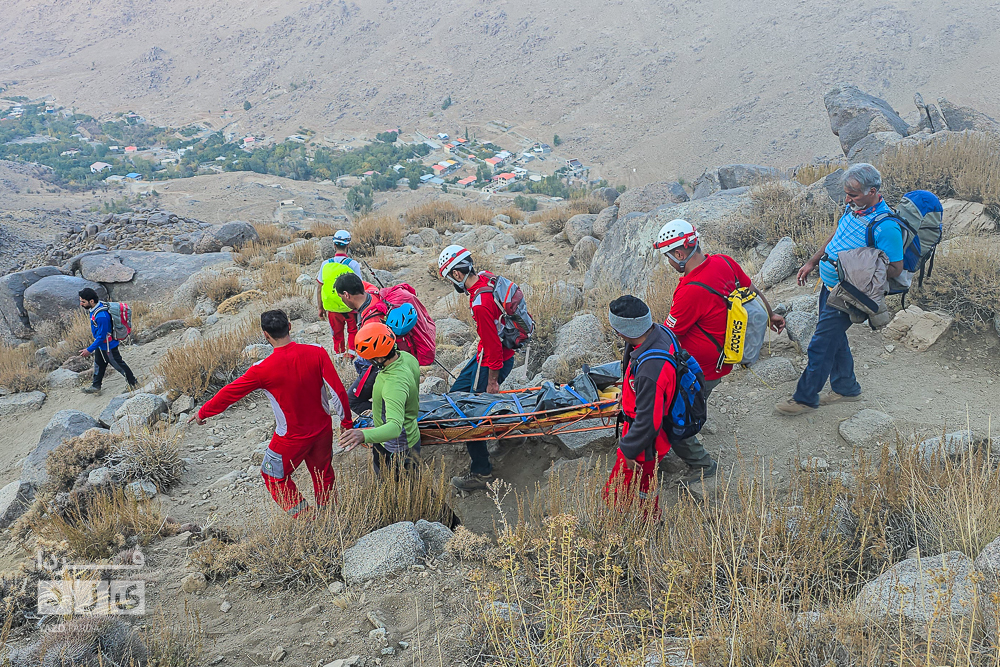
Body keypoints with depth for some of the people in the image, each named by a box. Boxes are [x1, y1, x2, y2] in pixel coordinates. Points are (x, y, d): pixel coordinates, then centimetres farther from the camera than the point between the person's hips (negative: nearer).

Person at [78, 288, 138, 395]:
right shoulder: (94, 309, -8)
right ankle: (96, 386, 40)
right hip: (100, 344, 9)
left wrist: (89, 350, -24)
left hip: (108, 345, -9)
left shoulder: (101, 316, -38)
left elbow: (101, 336, -30)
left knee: (117, 364, 9)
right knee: (99, 364, 22)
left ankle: (133, 383, 28)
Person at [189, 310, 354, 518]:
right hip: (323, 430, 4)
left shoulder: (263, 370, -21)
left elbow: (230, 393, -7)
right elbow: (336, 391, -12)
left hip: (292, 438, -3)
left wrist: (203, 413, 9)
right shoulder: (317, 353, -15)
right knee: (323, 473, 24)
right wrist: (346, 422, 2)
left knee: (274, 476, 20)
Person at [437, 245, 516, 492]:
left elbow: (493, 345, -26)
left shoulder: (480, 304, -31)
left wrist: (492, 381, -17)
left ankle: (482, 473, 4)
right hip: (492, 353, 10)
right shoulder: (486, 278, -2)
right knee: (458, 392, 20)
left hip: (493, 361, -10)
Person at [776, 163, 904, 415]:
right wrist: (812, 262, 19)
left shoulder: (886, 227, -25)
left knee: (821, 346, 0)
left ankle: (806, 397, 16)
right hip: (830, 285, 9)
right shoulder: (853, 207, 0)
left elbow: (895, 269, -19)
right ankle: (846, 387, 40)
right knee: (834, 338, 21)